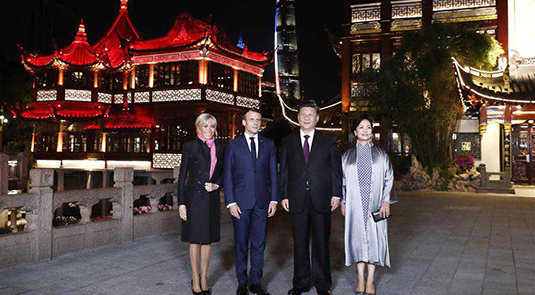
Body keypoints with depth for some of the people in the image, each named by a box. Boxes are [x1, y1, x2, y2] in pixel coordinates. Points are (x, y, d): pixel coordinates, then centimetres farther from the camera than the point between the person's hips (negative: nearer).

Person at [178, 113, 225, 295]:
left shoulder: (219, 148, 9)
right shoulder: (190, 146, -2)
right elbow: (182, 176, -3)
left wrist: (216, 185, -6)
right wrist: (181, 203, -8)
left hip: (211, 198, 4)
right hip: (194, 197, -4)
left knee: (208, 239, 9)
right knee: (195, 239, 4)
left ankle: (204, 278, 21)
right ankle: (195, 278, 17)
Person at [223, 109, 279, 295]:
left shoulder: (269, 145, 9)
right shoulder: (233, 145, 3)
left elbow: (273, 174, 8)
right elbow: (227, 175, 1)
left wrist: (274, 200, 1)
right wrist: (231, 202, -7)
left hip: (262, 202, 2)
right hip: (240, 202, -1)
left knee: (258, 244, 7)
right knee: (241, 244, 7)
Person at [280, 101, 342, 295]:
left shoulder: (328, 141, 6)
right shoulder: (288, 141, 7)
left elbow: (336, 169, 5)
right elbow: (284, 171, 7)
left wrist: (336, 194, -2)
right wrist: (284, 195, 1)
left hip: (321, 200, -1)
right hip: (297, 200, 1)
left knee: (321, 243, 7)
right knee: (299, 243, 8)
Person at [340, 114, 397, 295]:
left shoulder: (381, 154, 6)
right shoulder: (347, 156, 7)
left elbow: (388, 179, 6)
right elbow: (343, 180, 9)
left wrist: (386, 201, -3)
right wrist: (343, 202, 3)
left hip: (375, 205, 0)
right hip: (355, 204, 0)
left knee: (374, 238, 1)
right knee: (357, 238, 4)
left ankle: (370, 280, 12)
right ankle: (360, 278, 16)